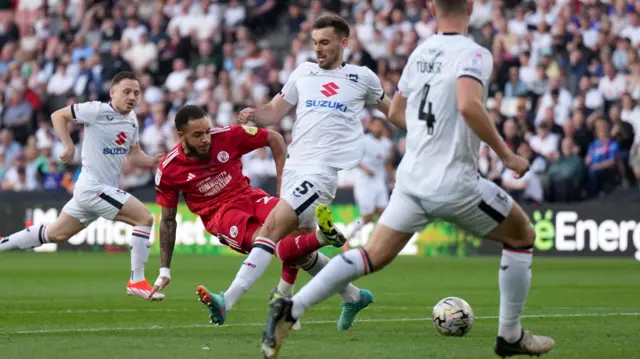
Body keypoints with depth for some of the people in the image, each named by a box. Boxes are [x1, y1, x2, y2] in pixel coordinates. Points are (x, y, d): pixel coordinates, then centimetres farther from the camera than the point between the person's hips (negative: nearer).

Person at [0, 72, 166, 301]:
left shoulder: (131, 120, 9)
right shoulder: (97, 111, -14)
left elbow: (134, 154, 17)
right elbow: (58, 116, -4)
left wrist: (153, 161, -3)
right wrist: (69, 145, -15)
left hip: (106, 189, 9)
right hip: (93, 187, -9)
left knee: (56, 234, 19)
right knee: (145, 217, -17)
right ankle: (136, 281, -10)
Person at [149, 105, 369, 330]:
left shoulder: (228, 136, -10)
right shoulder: (168, 170, -8)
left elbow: (274, 139, 4)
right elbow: (168, 220, 3)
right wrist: (165, 270, 2)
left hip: (249, 197, 3)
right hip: (220, 214, -2)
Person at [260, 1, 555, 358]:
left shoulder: (420, 52, 9)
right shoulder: (474, 54, -13)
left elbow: (396, 112, 20)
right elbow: (469, 105, -30)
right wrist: (505, 154, -20)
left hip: (412, 178, 6)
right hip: (455, 184, -6)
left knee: (373, 256, 10)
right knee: (523, 236, 16)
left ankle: (291, 308, -7)